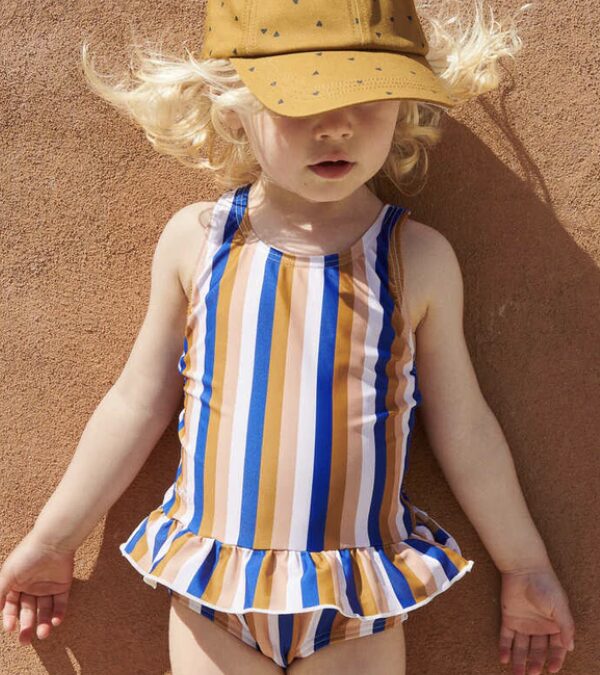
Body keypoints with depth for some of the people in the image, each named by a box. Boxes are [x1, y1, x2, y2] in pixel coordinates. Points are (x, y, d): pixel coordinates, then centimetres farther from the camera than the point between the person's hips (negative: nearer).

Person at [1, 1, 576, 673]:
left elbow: (463, 426, 3)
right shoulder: (195, 240, -5)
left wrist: (525, 567, 10)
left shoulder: (419, 257, -7)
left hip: (360, 603, 0)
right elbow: (137, 403, 4)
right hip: (212, 591, 1)